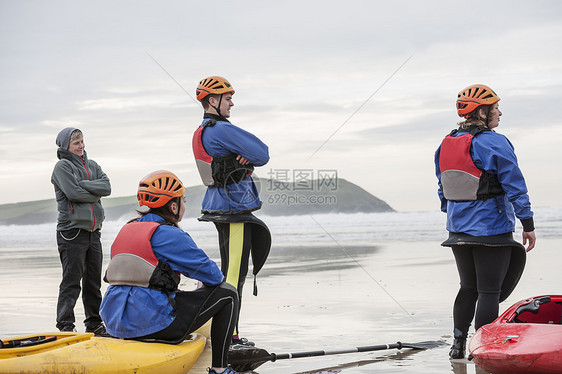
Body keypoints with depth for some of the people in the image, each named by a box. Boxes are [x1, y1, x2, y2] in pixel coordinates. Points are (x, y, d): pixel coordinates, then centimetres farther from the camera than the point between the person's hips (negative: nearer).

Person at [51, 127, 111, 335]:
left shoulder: (92, 166, 15)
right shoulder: (62, 166, -4)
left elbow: (106, 187, -1)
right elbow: (73, 193, -18)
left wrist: (83, 185, -13)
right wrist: (95, 192, -5)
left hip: (93, 230, 7)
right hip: (72, 230, -7)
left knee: (93, 281, 11)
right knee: (71, 281, -8)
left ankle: (94, 323, 20)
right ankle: (65, 325, -4)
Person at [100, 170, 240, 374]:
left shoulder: (125, 230, 14)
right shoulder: (170, 235, -9)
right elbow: (211, 274, -4)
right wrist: (207, 283, 22)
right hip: (154, 324, -9)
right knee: (226, 293, 7)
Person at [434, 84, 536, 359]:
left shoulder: (446, 145, 8)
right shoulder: (494, 144, -14)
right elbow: (515, 187, -14)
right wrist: (528, 225, -8)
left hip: (458, 230, 7)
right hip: (491, 229, -7)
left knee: (468, 287, 19)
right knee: (490, 291, -1)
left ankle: (458, 344, 21)